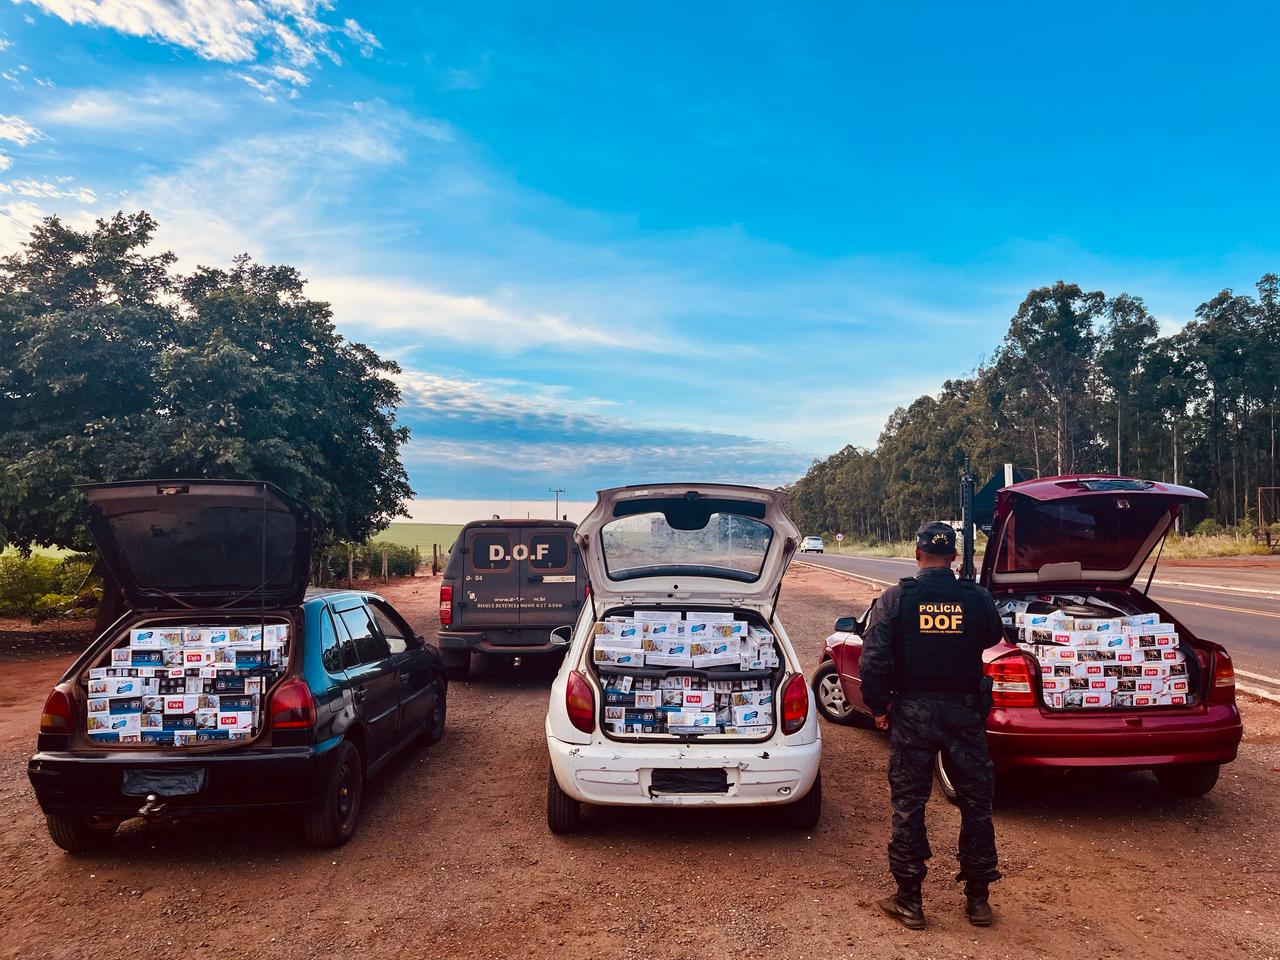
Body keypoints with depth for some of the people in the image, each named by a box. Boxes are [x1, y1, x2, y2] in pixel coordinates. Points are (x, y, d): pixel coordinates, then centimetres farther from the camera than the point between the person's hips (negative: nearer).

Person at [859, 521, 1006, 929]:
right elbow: (992, 638, 14)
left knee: (908, 804, 8)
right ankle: (977, 898, 24)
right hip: (965, 711, 2)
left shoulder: (895, 598, -9)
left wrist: (878, 706, -2)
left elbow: (873, 658, -13)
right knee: (976, 803, 15)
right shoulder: (977, 599, -5)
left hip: (912, 711, -1)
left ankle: (909, 900, 16)